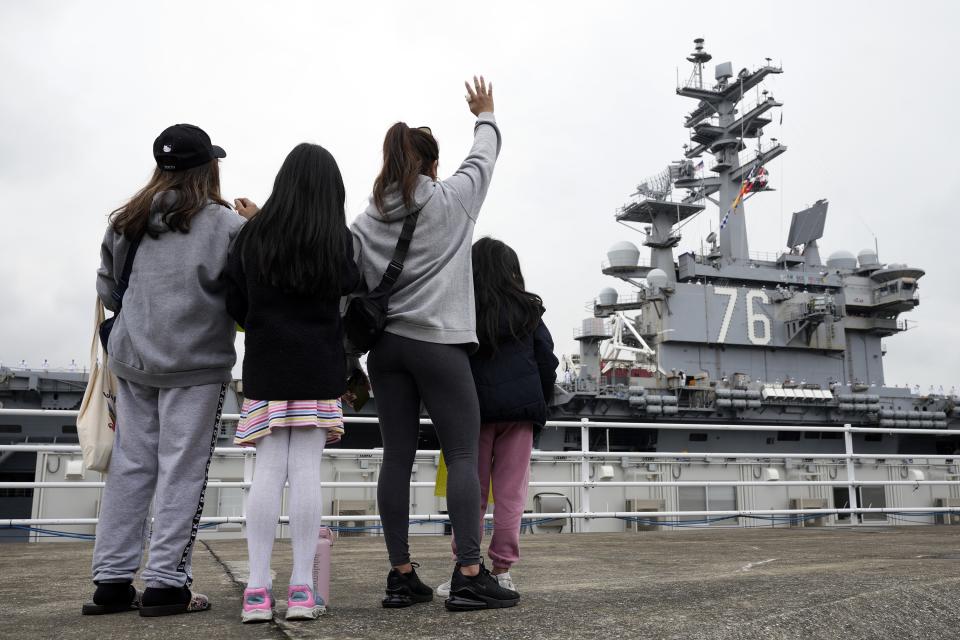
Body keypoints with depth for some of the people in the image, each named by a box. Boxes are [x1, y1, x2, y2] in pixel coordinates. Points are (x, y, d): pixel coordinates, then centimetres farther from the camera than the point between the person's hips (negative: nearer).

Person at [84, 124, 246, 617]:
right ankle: (166, 582, 5)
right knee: (182, 470, 2)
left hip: (132, 359, 5)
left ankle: (112, 581, 16)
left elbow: (106, 289, 11)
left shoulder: (126, 221, 7)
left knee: (130, 465, 11)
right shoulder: (227, 225, -10)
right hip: (198, 362, -5)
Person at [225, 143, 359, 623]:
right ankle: (302, 588, 2)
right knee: (306, 471, -1)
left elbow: (235, 301, 5)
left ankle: (257, 589, 2)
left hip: (265, 366, 1)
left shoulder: (253, 234, 2)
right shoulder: (339, 239, -2)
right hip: (318, 368, -1)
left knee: (268, 471, 3)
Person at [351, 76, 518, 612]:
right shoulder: (454, 198, 1)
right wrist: (486, 114, 38)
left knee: (398, 458, 6)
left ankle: (402, 576, 10)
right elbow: (485, 156, 19)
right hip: (438, 342, -5)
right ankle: (470, 576, -5)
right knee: (463, 456, -2)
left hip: (386, 344, 5)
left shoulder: (367, 219, 9)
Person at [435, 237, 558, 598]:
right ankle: (503, 570, 6)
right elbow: (547, 360, 6)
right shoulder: (528, 311, 5)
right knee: (511, 491, 5)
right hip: (520, 408, 1)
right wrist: (539, 404, 17)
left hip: (475, 409, -1)